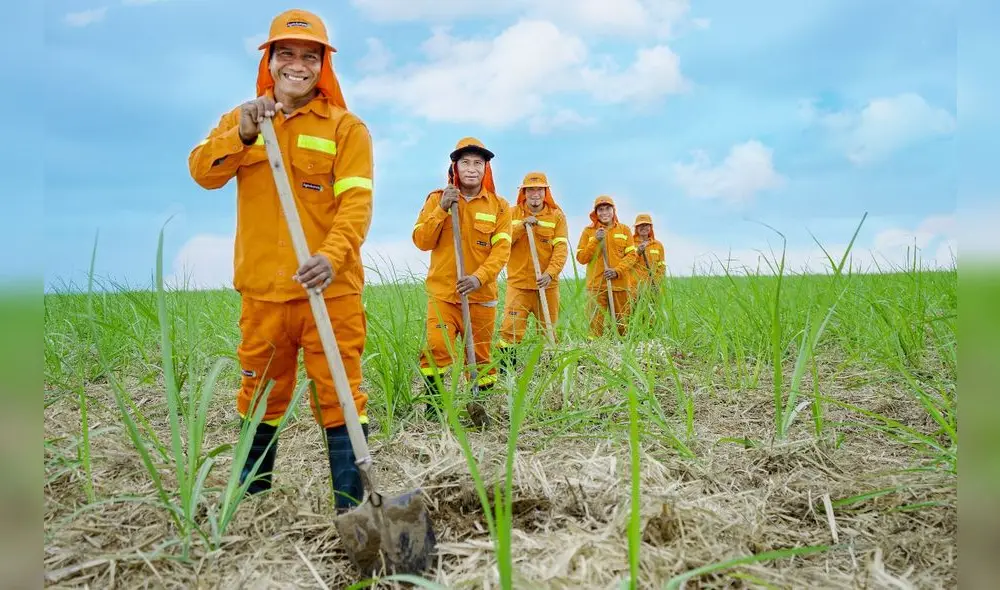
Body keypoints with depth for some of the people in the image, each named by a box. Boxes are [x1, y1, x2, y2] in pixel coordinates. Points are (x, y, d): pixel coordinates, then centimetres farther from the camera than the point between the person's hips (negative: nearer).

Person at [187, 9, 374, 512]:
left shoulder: (346, 127, 1)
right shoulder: (241, 119, 12)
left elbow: (356, 202, -11)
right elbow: (202, 172, -4)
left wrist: (334, 255, -29)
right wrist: (242, 135, -22)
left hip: (329, 288, -3)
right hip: (262, 290, 4)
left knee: (338, 395, -3)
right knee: (260, 394, 17)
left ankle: (351, 502, 4)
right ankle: (250, 490, 35)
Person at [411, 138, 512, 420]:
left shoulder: (499, 205, 5)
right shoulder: (437, 198, 6)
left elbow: (501, 250, -4)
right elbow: (421, 241, -2)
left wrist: (479, 277, -20)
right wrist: (442, 209, -14)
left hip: (481, 294, 1)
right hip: (442, 292, -1)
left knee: (480, 355, 7)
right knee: (436, 349, -15)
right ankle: (432, 405, -2)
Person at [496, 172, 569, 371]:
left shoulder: (557, 215, 5)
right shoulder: (512, 214, 7)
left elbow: (561, 248, -5)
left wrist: (550, 273, -19)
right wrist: (522, 226, -14)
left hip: (547, 284, 1)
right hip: (518, 283, -1)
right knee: (511, 331, -8)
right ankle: (506, 368, 0)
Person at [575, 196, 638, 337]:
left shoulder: (624, 229, 10)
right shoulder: (588, 231, 7)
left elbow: (631, 255, 5)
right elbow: (581, 258, 2)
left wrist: (617, 271, -10)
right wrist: (595, 240, -10)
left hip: (620, 284, 1)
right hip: (597, 284, -1)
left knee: (623, 323, 3)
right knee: (596, 324, -5)